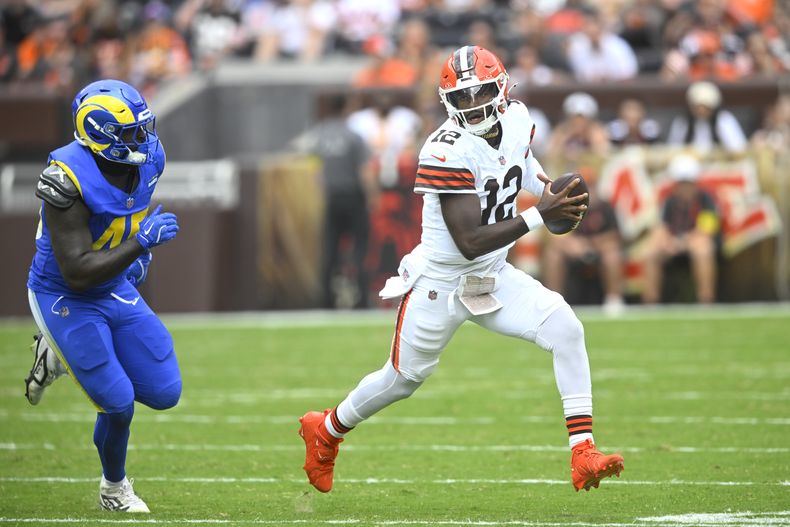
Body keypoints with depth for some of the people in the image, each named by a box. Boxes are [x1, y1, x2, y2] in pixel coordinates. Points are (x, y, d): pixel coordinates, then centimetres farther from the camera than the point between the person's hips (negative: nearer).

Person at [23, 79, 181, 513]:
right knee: (119, 405, -9)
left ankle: (60, 357, 24)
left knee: (164, 393, 4)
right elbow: (77, 273, -32)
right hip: (64, 298, -7)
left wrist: (141, 249, 8)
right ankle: (114, 487, 25)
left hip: (116, 289, 7)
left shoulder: (147, 158, -9)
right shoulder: (68, 179, -32)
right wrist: (140, 242, -36)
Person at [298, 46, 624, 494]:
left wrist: (547, 189, 4)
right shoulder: (448, 152, -28)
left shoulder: (517, 120, -6)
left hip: (492, 279, 5)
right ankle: (326, 430, 43)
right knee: (404, 378, 13)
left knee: (566, 329, -17)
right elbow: (470, 242, -32)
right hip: (440, 283, -5)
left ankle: (584, 456, -19)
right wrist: (539, 216, -37)